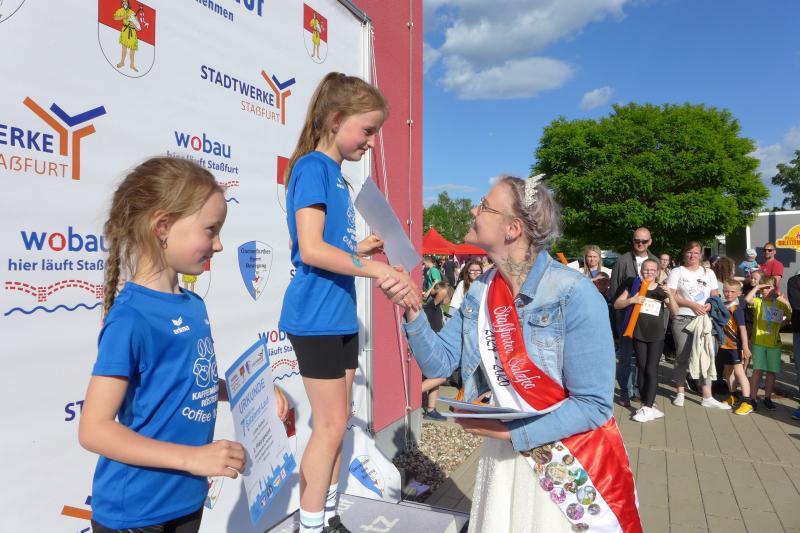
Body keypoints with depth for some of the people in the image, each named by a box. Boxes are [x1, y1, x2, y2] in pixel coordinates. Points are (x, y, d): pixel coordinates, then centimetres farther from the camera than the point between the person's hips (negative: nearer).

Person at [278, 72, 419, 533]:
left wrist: (361, 249, 3)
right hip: (316, 317, -9)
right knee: (331, 424, -1)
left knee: (337, 422, 15)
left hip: (341, 315, 9)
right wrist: (380, 270, -22)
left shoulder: (338, 175, 14)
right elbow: (311, 250, -22)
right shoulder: (313, 166, -11)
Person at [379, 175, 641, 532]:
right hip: (505, 451, 5)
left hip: (574, 462, -5)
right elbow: (439, 362, -4)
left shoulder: (575, 295, -24)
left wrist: (511, 432, -26)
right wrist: (412, 311, -19)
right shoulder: (481, 292, -5)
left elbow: (594, 404, -22)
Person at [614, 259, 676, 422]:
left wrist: (670, 295, -20)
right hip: (638, 334, 1)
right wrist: (631, 300, -16)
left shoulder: (661, 290, 4)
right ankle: (647, 404, 14)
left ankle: (647, 407, -4)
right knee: (642, 369, 6)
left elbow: (675, 311, -4)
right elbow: (616, 305, 2)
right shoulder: (634, 285, 2)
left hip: (657, 336, 0)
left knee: (651, 370, -4)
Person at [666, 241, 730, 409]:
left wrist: (710, 304, -8)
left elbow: (715, 294, 14)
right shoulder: (677, 272, 2)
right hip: (682, 319, -3)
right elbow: (671, 295, -6)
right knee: (682, 357, 2)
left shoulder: (709, 273, 14)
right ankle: (680, 393, 13)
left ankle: (707, 397, 4)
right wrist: (692, 305, -15)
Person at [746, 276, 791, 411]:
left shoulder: (781, 303, 7)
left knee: (771, 371, 7)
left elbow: (790, 316, 16)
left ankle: (767, 398, 20)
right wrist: (757, 287, -14)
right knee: (758, 370, -4)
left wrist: (781, 324, 1)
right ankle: (753, 398, 2)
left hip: (774, 343, 3)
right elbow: (747, 299, -22)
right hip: (759, 342, -3)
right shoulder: (758, 301, -1)